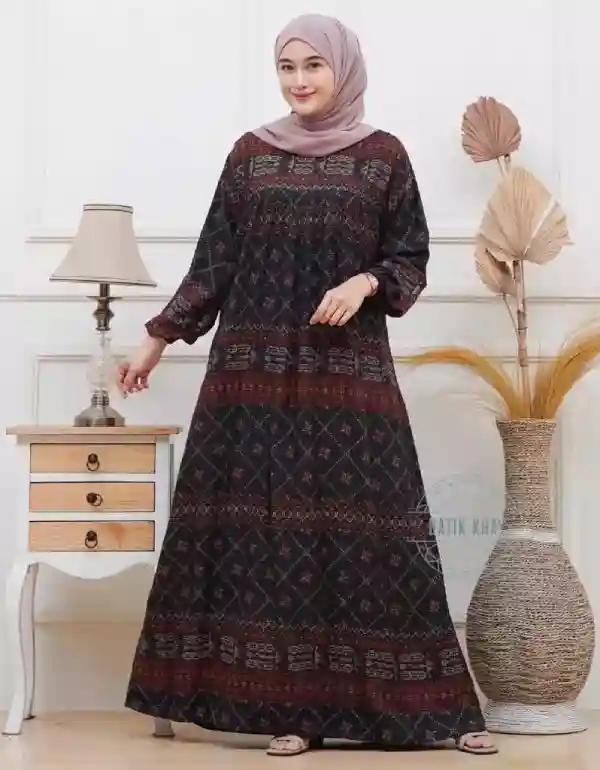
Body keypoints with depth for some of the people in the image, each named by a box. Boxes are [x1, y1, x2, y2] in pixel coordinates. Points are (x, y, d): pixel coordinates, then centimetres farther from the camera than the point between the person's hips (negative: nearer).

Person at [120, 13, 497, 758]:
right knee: (269, 528, -2)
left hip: (350, 373, -2)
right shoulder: (250, 154, 9)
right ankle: (292, 704, 3)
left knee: (367, 527, -4)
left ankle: (437, 705, 2)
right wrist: (158, 337, 9)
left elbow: (411, 262, 6)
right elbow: (213, 263, 11)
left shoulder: (384, 156, 5)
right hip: (256, 371, 2)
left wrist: (366, 283, -14)